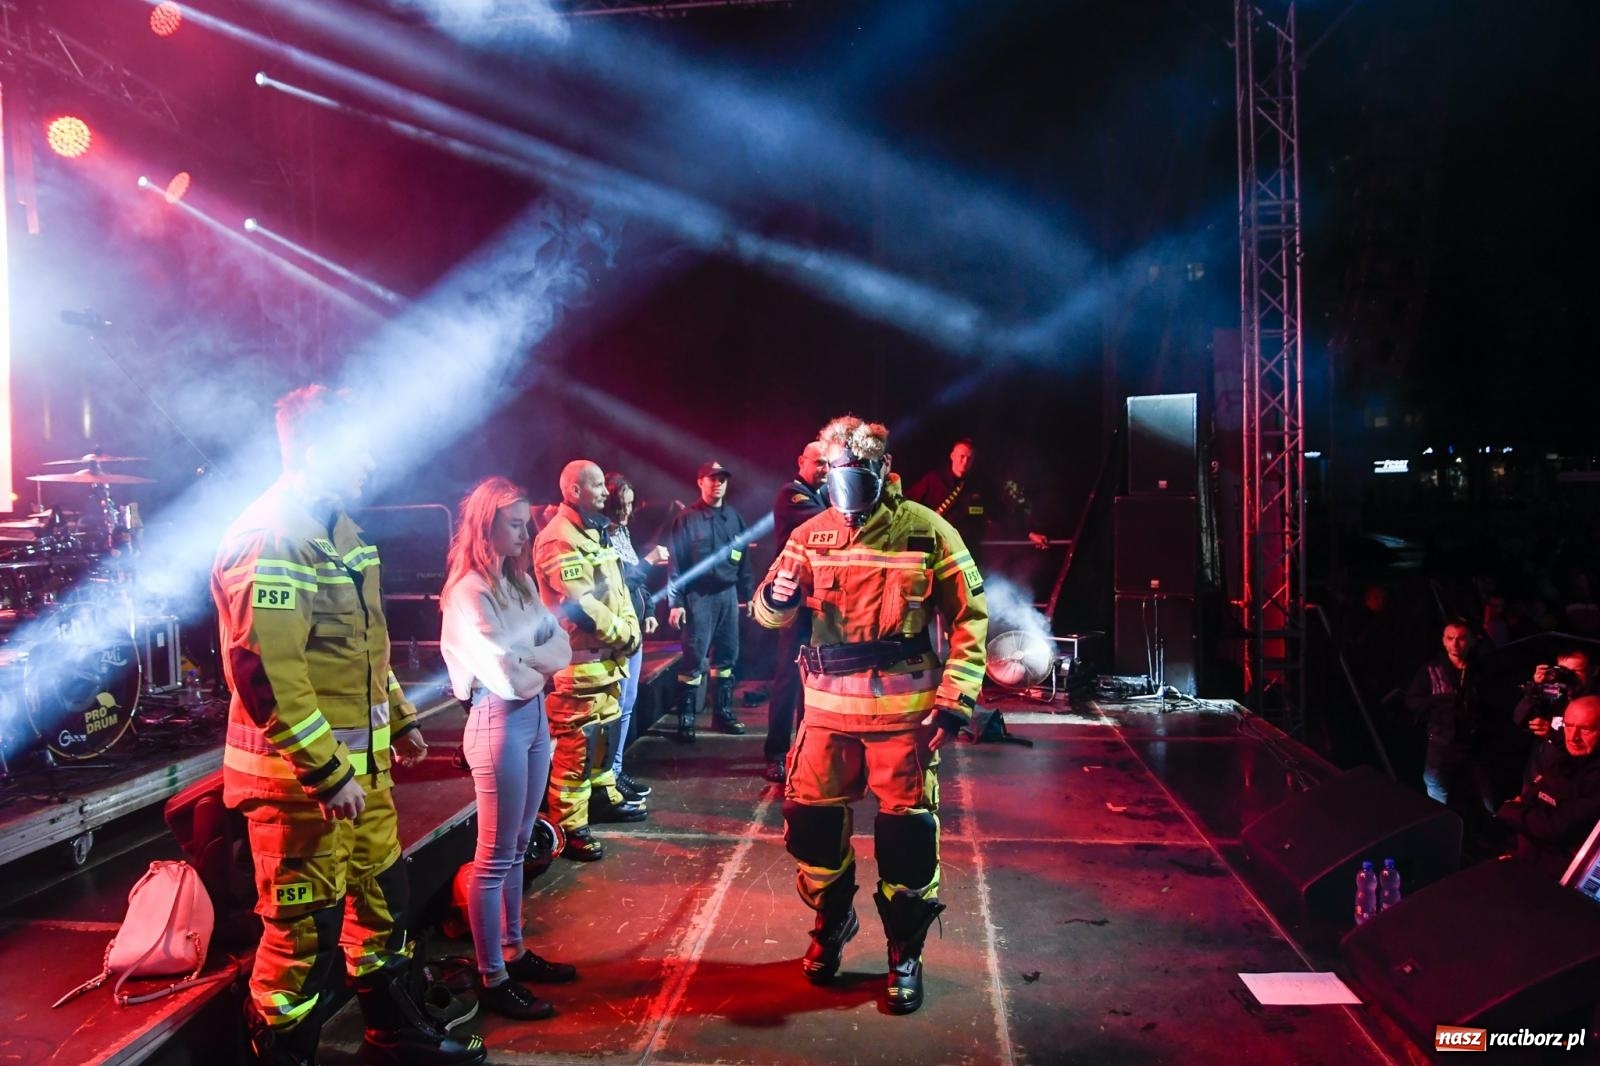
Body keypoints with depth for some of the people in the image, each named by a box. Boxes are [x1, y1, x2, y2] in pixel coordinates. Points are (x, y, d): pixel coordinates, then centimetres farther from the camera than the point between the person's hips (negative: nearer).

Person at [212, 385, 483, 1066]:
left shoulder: (338, 530, 13)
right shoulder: (270, 540, -20)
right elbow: (265, 671, -26)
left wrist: (400, 720, 24)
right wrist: (327, 772, -25)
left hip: (361, 763, 10)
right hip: (301, 776, -10)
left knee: (382, 894, 20)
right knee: (305, 927, 2)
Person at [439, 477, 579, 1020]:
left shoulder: (520, 582, 10)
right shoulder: (468, 592, -16)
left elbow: (561, 647, 7)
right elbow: (504, 678, -23)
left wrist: (525, 660, -12)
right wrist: (541, 667, -5)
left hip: (535, 715, 8)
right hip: (499, 721, -8)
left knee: (518, 847, 17)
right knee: (495, 857, 2)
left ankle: (515, 953, 30)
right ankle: (492, 980, 13)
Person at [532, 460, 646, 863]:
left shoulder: (596, 532, 15)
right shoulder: (558, 539, -17)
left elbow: (618, 587, 17)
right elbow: (580, 603, -23)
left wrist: (631, 629, 3)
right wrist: (621, 634, -13)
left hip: (607, 654, 10)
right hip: (579, 658, -10)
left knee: (604, 731, 20)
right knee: (576, 742, -6)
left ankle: (604, 796, 36)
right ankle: (569, 828, 1)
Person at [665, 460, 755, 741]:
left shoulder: (733, 517, 11)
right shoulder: (687, 518, -3)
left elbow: (744, 559, 14)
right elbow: (675, 561, -7)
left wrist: (746, 594, 12)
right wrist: (675, 601, -12)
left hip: (728, 594, 5)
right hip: (699, 596, -5)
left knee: (726, 656, 10)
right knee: (694, 659, -6)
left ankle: (722, 712, 21)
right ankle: (686, 719, 1)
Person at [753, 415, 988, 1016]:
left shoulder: (928, 532, -6)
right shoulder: (811, 536, 2)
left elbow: (970, 617, -3)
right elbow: (770, 614, 6)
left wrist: (956, 699, -10)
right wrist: (774, 598, -19)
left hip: (903, 712, -3)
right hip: (828, 708, 3)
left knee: (906, 835, 4)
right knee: (811, 822, 10)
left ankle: (905, 953, 26)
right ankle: (832, 922, 38)